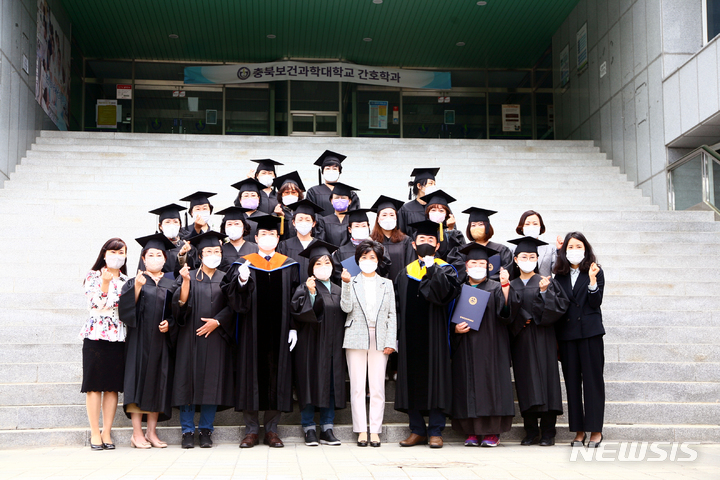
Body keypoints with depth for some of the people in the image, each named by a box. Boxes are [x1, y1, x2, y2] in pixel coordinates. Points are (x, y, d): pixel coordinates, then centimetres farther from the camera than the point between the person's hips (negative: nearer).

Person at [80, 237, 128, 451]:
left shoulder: (126, 280, 15)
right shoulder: (93, 276, 5)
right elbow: (93, 305, -6)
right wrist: (105, 283, -14)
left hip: (118, 336, 3)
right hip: (95, 334, -3)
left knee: (113, 386, 2)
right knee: (94, 384, -3)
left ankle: (106, 433, 7)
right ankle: (95, 433, 2)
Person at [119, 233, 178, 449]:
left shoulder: (171, 286, 12)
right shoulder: (133, 283, 5)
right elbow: (125, 310, -8)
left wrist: (169, 323, -7)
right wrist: (137, 287, -18)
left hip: (160, 340, 3)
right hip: (139, 340, -3)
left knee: (157, 384, 2)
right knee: (138, 380, -7)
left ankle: (152, 432, 8)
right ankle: (137, 434, -4)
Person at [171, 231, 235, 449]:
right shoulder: (188, 277, 7)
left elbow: (232, 307, 5)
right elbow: (181, 305, -4)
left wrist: (217, 321, -9)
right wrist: (185, 282, -17)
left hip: (216, 338, 1)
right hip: (190, 337, -1)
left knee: (212, 383, -2)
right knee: (189, 380, -3)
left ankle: (206, 430, 7)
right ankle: (188, 431, 3)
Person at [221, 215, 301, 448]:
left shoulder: (289, 266, 8)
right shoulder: (244, 264, 5)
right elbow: (235, 298, -4)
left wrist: (293, 327, -2)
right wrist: (242, 281, -24)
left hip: (278, 330, 1)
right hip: (252, 330, -1)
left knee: (277, 373, 2)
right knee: (252, 371, 0)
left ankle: (271, 430, 11)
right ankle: (251, 430, 9)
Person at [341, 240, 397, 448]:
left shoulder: (387, 284, 13)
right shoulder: (352, 282, 9)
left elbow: (392, 315, 10)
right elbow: (346, 307, -6)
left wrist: (390, 342, 1)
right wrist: (346, 284, -16)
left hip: (379, 340, 1)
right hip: (356, 339, -1)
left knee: (378, 387, -1)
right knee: (357, 387, -1)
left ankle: (375, 431, 5)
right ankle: (361, 431, 5)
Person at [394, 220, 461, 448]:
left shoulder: (445, 269, 4)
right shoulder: (405, 273, 15)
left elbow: (446, 293, -18)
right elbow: (398, 306, 13)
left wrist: (431, 268, -18)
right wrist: (397, 337, 6)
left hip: (434, 335, -4)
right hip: (410, 336, 4)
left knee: (435, 378, -3)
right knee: (411, 381, 5)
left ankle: (435, 431, 3)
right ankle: (417, 430, 14)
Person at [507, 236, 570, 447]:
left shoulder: (546, 282, 5)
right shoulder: (512, 286, 10)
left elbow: (559, 305, -5)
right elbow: (507, 313, 4)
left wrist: (544, 292, -17)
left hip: (542, 338, -2)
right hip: (521, 340, 2)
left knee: (545, 380, -5)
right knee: (526, 383, 2)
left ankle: (548, 432, 1)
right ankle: (531, 432, 9)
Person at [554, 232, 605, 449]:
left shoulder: (595, 273, 3)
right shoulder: (560, 275, 11)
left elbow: (596, 303, -7)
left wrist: (592, 280, -20)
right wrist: (555, 336, 8)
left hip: (589, 332, -3)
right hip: (566, 333, 3)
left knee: (592, 380, -2)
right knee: (572, 382, 4)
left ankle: (595, 430, 4)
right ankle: (578, 430, 10)